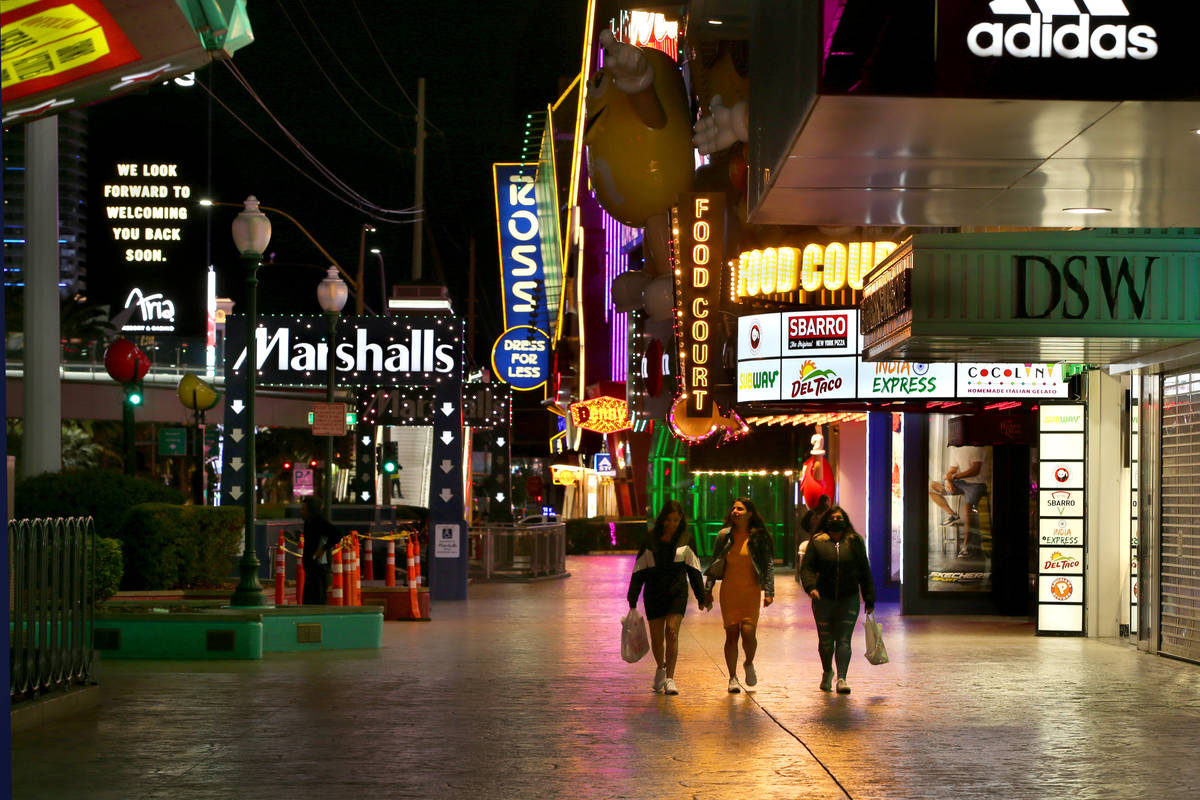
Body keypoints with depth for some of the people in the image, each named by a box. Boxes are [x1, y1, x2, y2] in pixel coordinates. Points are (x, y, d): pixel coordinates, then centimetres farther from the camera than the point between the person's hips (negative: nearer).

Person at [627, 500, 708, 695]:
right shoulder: (650, 539, 1)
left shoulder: (685, 539, 2)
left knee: (672, 632, -17)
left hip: (677, 592, -1)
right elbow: (639, 570, 4)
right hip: (654, 593, 1)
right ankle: (660, 668, 35)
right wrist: (632, 600, 2)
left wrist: (701, 597, 4)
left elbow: (694, 569, 7)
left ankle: (670, 679, -16)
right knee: (657, 637, 6)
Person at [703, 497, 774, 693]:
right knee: (731, 635, 0)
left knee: (748, 633, -13)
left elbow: (769, 565, 1)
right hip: (729, 592, 2)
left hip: (751, 591, -2)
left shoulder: (758, 537, -1)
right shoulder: (724, 536, 5)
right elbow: (714, 565, 12)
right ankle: (733, 678, 10)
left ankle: (749, 664, 17)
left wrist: (769, 592, -6)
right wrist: (708, 590, 9)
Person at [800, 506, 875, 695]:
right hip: (823, 599, 0)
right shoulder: (817, 542, 4)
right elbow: (807, 567, -2)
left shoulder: (855, 542, 7)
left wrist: (869, 599, 7)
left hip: (849, 599, 0)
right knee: (825, 640, 7)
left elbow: (864, 572, 10)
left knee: (844, 639, -8)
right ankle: (827, 672, 31)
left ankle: (841, 678, -10)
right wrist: (810, 586, -21)